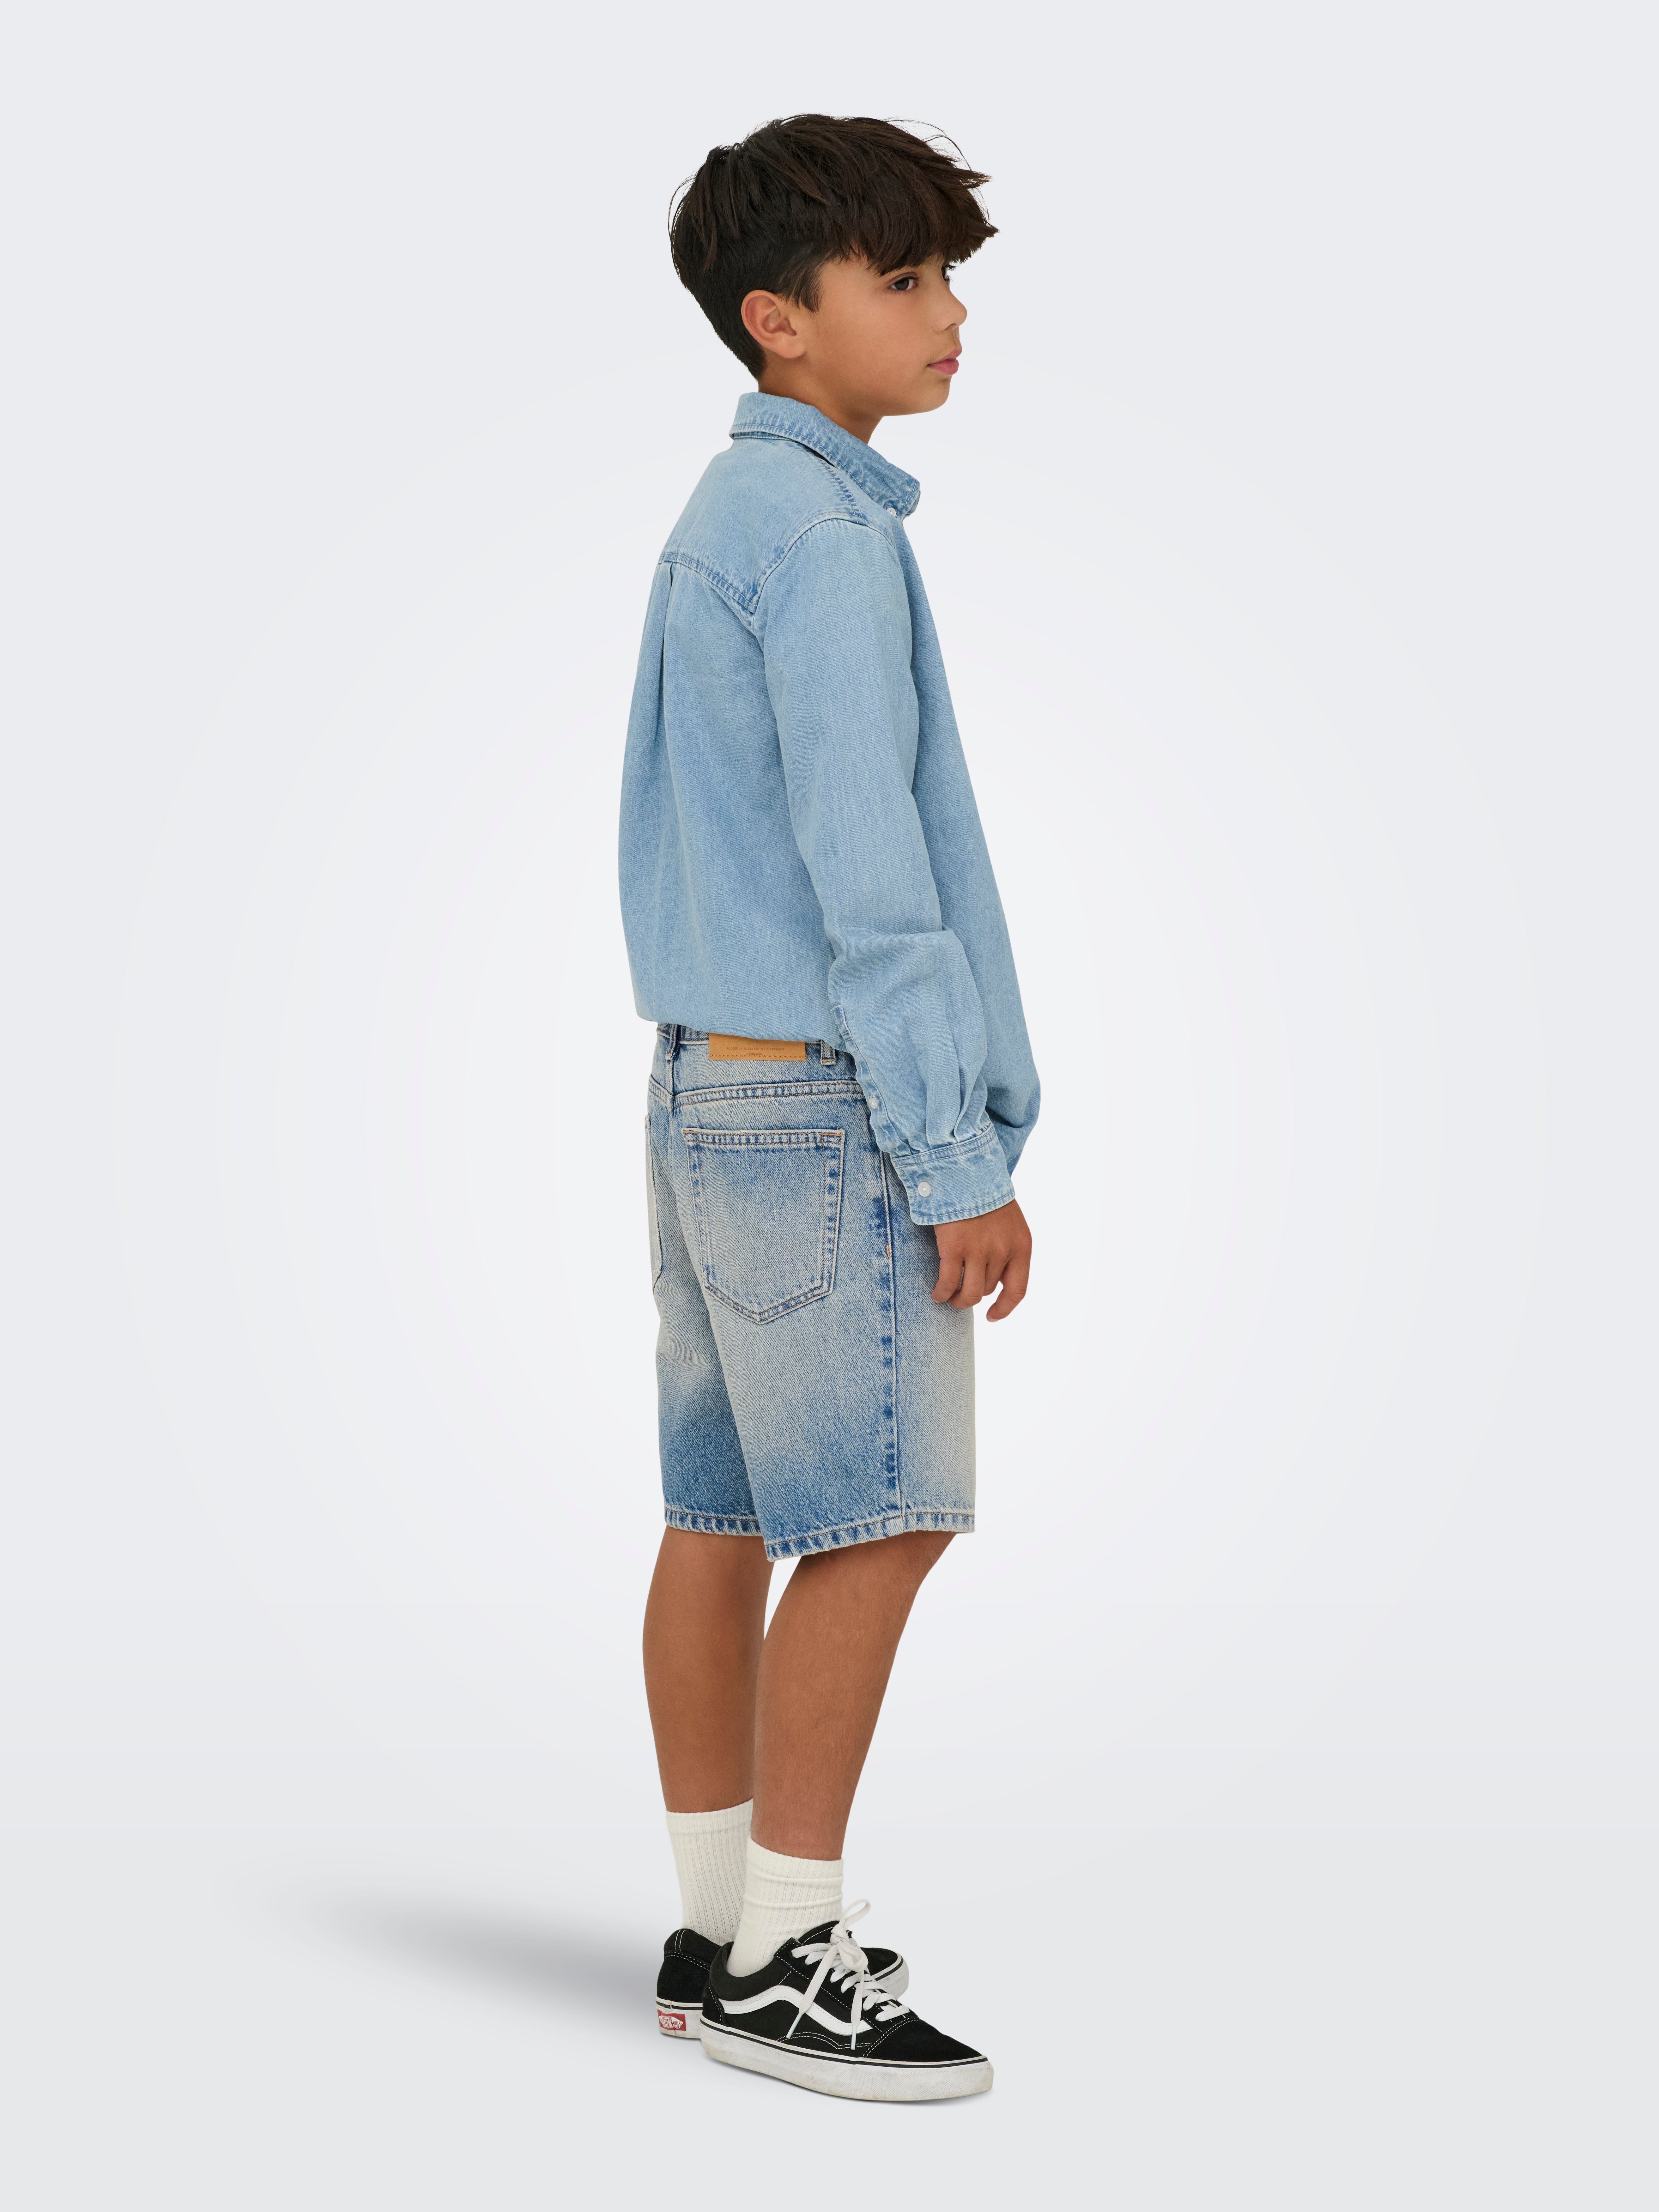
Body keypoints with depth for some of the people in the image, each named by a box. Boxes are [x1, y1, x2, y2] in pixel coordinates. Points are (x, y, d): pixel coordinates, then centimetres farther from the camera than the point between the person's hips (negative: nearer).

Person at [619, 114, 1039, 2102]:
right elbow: (864, 871, -19)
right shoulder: (824, 534, -14)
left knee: (726, 1517, 11)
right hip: (830, 1110, -10)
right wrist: (962, 1159, -17)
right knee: (876, 1524, -5)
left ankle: (717, 1927, 19)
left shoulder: (713, 522, 16)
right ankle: (784, 1963, 1)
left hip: (712, 1090, 10)